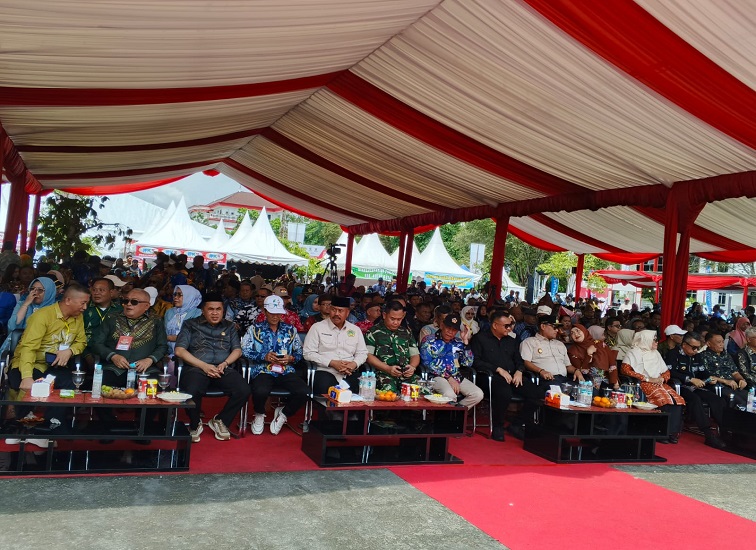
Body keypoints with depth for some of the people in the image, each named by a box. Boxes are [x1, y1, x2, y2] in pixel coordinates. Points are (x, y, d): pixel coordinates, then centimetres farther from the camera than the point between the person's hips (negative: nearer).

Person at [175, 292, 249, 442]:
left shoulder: (229, 326, 21)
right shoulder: (191, 325, 12)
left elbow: (237, 350, 14)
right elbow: (179, 350, 1)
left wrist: (225, 363, -7)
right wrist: (204, 366, -10)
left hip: (223, 370, 3)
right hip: (196, 368, -2)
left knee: (243, 390, -26)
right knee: (191, 391, -36)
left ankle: (220, 421, 0)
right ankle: (195, 425, -4)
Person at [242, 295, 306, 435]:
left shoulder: (290, 330, 19)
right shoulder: (255, 329, 12)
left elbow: (299, 354, 16)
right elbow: (245, 351, 2)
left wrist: (290, 358, -5)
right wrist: (264, 356, -11)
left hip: (286, 371, 2)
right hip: (263, 370, -2)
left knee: (303, 392, -28)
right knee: (260, 391, -37)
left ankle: (283, 414, 6)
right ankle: (259, 415, 3)